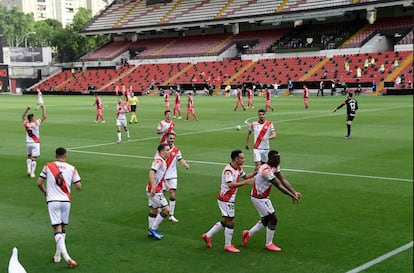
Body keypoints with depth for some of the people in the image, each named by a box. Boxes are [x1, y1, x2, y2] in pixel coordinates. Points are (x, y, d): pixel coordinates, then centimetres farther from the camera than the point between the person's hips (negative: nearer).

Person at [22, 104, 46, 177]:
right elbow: (44, 117, -11)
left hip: (28, 143, 4)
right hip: (35, 143, -4)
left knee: (29, 157, 20)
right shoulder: (36, 124, -14)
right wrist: (43, 108, -4)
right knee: (33, 158, -1)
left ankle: (29, 170, 6)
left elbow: (23, 117, 18)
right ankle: (32, 173, -1)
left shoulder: (26, 124, -3)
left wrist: (26, 110, 18)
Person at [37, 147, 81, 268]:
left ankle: (66, 256, -20)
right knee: (63, 228, 17)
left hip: (52, 201, -1)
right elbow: (78, 186, -2)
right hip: (66, 201, 2)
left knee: (57, 229, -5)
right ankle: (58, 255, 21)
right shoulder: (72, 168, 2)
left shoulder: (48, 166, 2)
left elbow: (39, 183, 1)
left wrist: (45, 192, 21)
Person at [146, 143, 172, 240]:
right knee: (166, 210, -8)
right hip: (155, 191, -10)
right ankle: (153, 228, 1)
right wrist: (153, 187, -39)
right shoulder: (159, 161, -18)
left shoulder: (162, 161, 13)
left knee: (154, 210, 17)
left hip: (157, 190, 10)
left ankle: (151, 231, 26)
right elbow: (151, 173, -31)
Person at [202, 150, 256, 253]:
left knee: (225, 221, 17)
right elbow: (230, 184, -38)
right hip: (225, 199, -10)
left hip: (229, 199, 10)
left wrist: (255, 173, 10)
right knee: (230, 222, -2)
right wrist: (245, 182, -41)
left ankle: (208, 235, 27)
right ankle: (228, 245, 11)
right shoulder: (228, 170, -24)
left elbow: (245, 175, 24)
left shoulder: (239, 168, 6)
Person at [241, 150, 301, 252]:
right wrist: (292, 196, -22)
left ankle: (248, 233, 31)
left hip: (264, 197, 10)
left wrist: (294, 192, -15)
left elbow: (283, 180, -4)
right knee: (273, 218, -5)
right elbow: (279, 186, -26)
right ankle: (269, 244, 10)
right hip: (259, 198, -10)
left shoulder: (275, 166, 1)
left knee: (267, 219, 16)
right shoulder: (266, 170, -29)